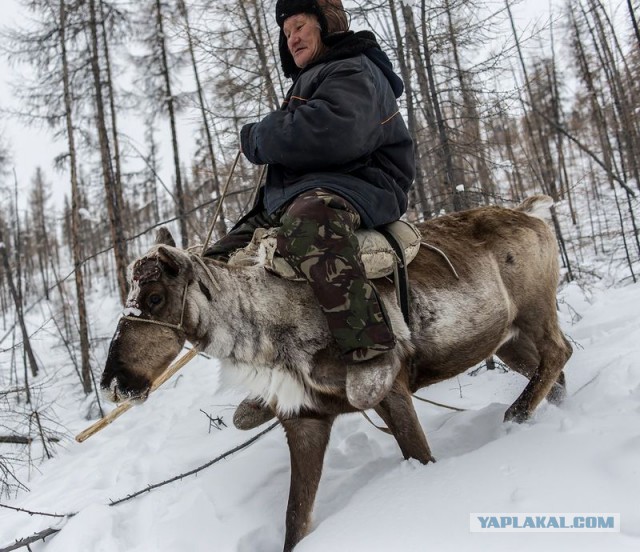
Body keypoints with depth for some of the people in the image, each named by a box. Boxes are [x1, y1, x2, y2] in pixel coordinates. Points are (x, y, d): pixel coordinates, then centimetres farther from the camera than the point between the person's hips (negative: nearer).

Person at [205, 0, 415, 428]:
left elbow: (332, 131, -24)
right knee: (220, 261, 1)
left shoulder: (354, 70, -3)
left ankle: (371, 350, -38)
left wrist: (258, 139, -11)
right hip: (291, 201, 10)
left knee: (307, 222, -45)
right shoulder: (308, 82, 31)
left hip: (359, 188, -10)